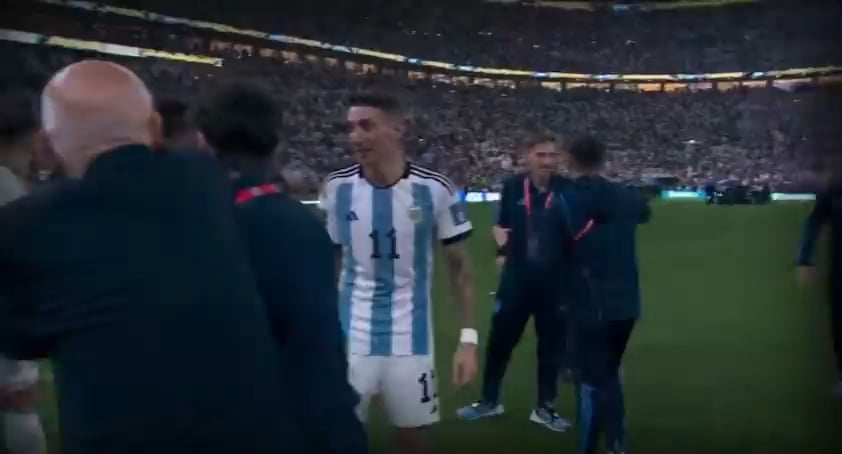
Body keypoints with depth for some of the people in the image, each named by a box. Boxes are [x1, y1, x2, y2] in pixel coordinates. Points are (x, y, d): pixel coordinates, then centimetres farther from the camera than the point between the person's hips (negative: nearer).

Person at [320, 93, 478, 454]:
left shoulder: (435, 188, -9)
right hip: (349, 339, 1)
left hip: (411, 340, -1)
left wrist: (468, 337, -6)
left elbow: (459, 267, -1)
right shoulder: (336, 188, -3)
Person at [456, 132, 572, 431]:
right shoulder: (513, 187, -4)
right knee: (499, 340, 11)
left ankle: (545, 408, 27)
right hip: (516, 280, 1)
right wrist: (501, 238, -10)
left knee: (552, 344, 11)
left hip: (556, 282, 0)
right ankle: (489, 401, 30)